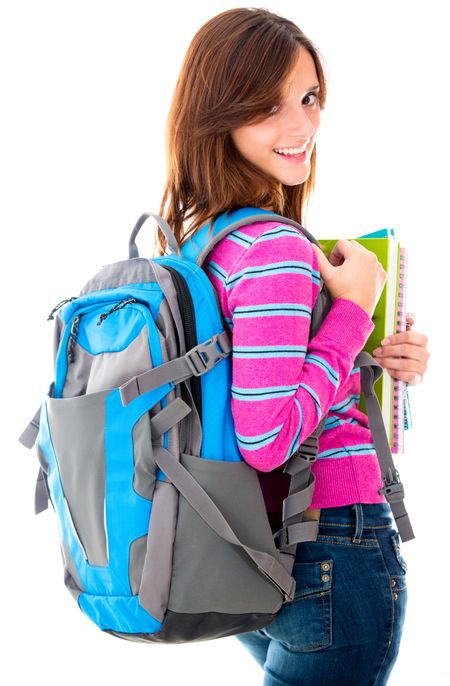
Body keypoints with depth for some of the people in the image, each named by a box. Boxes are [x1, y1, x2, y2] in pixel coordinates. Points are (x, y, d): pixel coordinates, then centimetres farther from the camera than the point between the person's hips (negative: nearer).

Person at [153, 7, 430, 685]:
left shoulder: (191, 237, 6)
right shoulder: (276, 251, -23)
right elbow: (267, 438, -28)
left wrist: (383, 363, 3)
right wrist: (355, 305, -20)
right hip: (334, 552, -9)